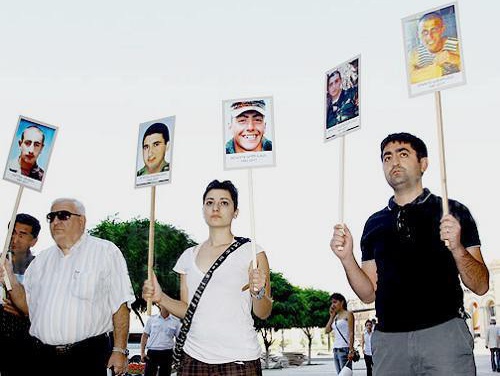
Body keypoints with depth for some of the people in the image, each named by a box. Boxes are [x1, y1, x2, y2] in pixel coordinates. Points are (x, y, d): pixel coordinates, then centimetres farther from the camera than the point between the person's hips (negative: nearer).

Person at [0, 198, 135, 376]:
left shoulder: (106, 252, -3)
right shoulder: (42, 259, 15)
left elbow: (120, 305, -8)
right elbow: (28, 305, 15)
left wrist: (119, 350, -14)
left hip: (88, 356, -5)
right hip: (44, 357, 5)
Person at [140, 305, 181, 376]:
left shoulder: (176, 321, 4)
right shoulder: (152, 319, 5)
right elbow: (145, 336, 8)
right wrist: (142, 352, 1)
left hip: (167, 353, 1)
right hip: (152, 352, -1)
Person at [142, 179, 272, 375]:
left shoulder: (250, 251, -3)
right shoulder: (189, 256, 10)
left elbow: (263, 313, -4)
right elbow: (187, 310, 13)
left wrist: (259, 292, -23)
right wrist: (160, 298, -3)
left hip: (237, 359, -3)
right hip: (193, 357, 4)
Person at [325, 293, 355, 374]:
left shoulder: (348, 314, -2)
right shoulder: (336, 317, 18)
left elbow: (351, 333, -9)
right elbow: (327, 331, 11)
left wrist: (351, 350, -17)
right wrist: (332, 316, 11)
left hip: (344, 349, -7)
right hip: (336, 349, 7)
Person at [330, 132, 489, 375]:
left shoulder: (453, 212, 4)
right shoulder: (374, 223, 13)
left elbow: (481, 286, 0)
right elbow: (369, 294, 12)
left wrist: (457, 248, -18)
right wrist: (347, 258, -4)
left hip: (444, 332, -2)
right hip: (389, 340, 3)